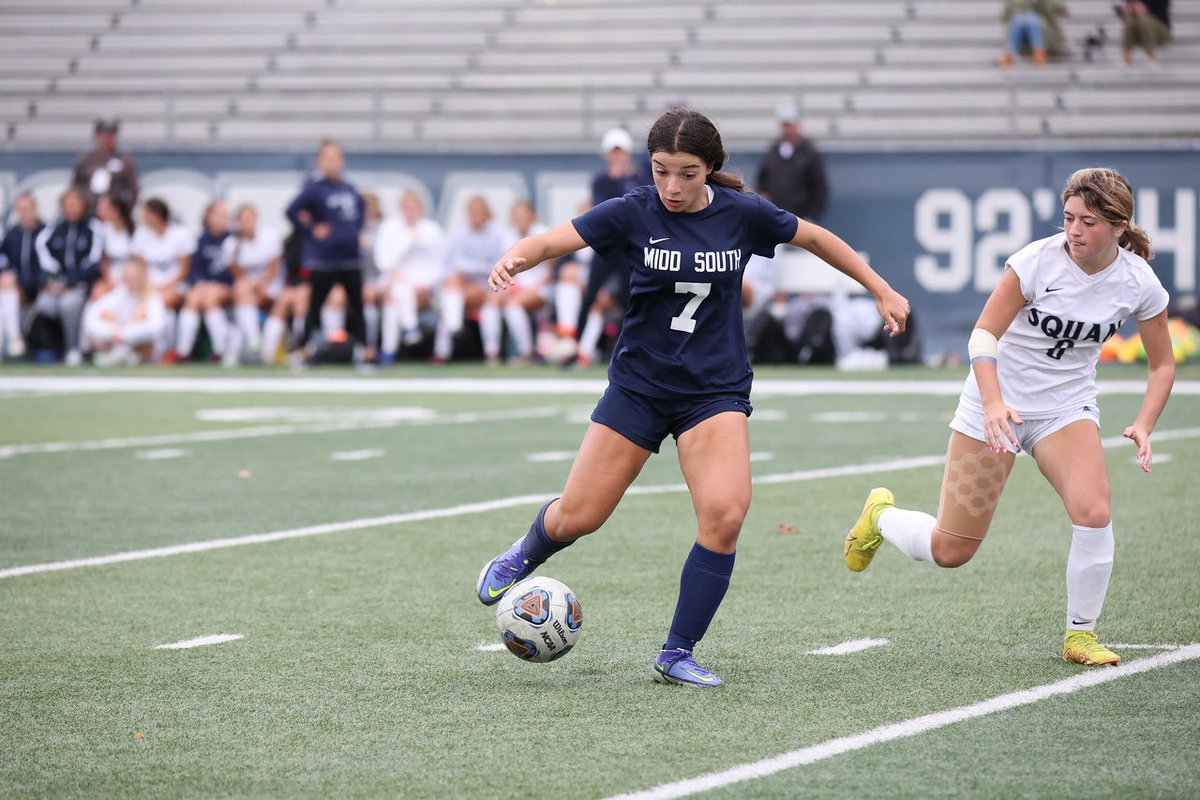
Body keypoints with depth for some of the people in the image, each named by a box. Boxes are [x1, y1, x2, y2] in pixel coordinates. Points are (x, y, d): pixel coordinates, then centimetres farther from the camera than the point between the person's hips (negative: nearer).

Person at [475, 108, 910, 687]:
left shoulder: (741, 213, -6)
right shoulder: (631, 214, -9)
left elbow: (815, 238, 10)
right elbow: (552, 241, -18)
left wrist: (882, 291, 15)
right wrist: (512, 259, -41)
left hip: (715, 391, 0)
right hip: (638, 384, 0)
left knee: (725, 514, -20)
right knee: (579, 516, 2)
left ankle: (676, 655, -6)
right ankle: (525, 554, 41)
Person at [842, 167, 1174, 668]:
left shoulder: (1139, 283, -10)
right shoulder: (1038, 260, -20)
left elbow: (1162, 364, 3)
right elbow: (984, 333, -16)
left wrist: (1143, 425, -12)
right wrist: (993, 403, -31)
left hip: (1067, 408, 2)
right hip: (997, 402, -2)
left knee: (1093, 513, -26)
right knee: (950, 551, 0)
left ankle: (1081, 633, -4)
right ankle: (881, 515, 36)